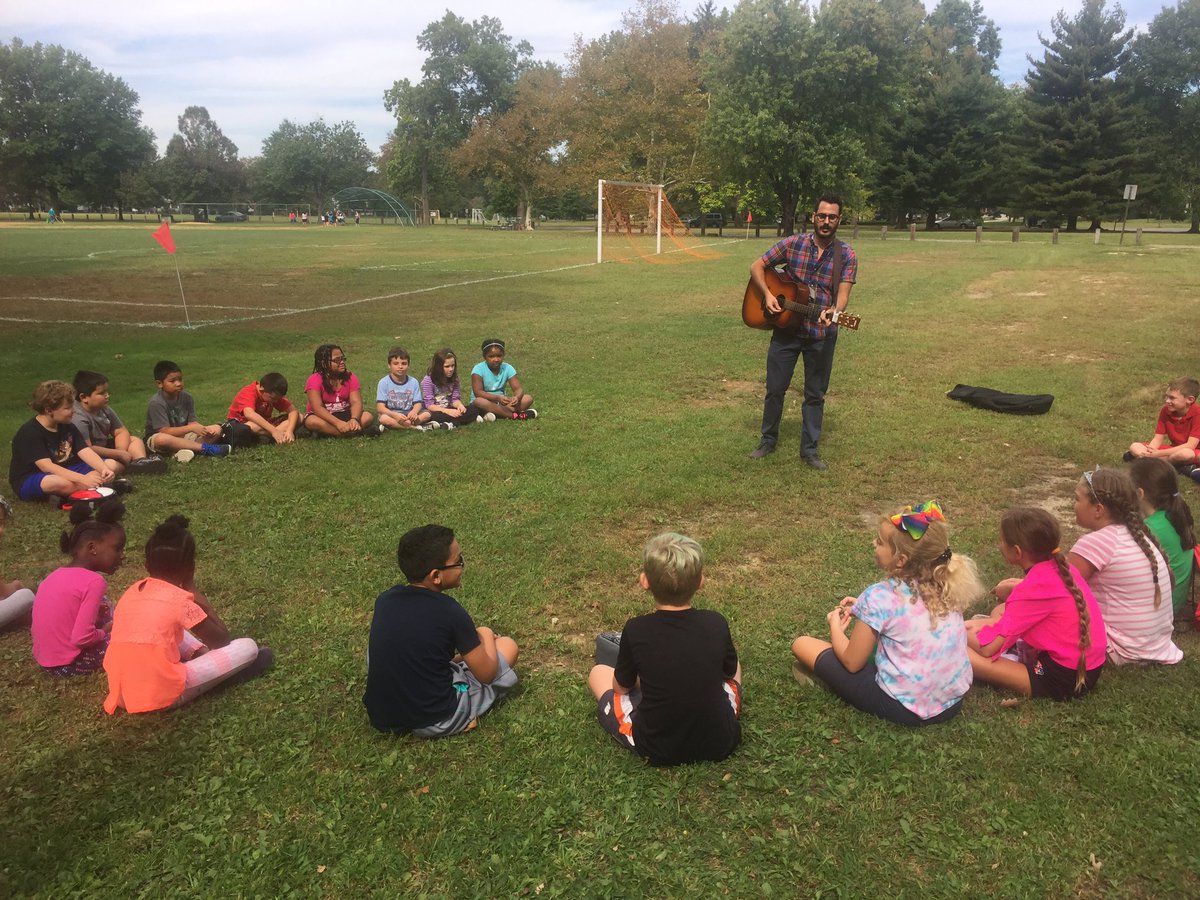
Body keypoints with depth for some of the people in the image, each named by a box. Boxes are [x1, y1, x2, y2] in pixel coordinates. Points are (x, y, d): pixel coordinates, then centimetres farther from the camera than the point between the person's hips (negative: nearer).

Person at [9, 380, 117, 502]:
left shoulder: (68, 427, 3)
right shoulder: (29, 433, -19)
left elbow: (86, 452, -8)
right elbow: (46, 466, -29)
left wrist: (105, 469, -29)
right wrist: (82, 479, -39)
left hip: (65, 473, 7)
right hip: (30, 481, -7)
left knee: (111, 466, -7)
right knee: (57, 482, -43)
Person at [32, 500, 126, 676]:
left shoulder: (55, 575, 6)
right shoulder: (94, 582, -19)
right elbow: (81, 638, -24)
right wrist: (104, 631, -3)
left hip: (43, 659, 8)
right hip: (69, 665, -8)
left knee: (102, 605, 19)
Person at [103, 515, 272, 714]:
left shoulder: (132, 591, 6)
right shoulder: (180, 599, -12)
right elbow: (222, 639, 3)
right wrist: (193, 590, 3)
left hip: (123, 696, 7)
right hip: (163, 696, -7)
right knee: (248, 647, -3)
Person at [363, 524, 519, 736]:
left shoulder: (385, 599, -2)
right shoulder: (450, 612, -18)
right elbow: (486, 674, -7)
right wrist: (486, 636, 11)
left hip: (381, 717, 5)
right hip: (433, 721, -5)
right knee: (507, 646, 7)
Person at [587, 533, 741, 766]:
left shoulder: (635, 630, -20)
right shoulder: (716, 623, -14)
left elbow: (621, 686, -3)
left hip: (656, 750, -3)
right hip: (720, 743, 3)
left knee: (598, 672, 16)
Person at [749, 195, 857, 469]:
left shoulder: (846, 256, -4)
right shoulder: (793, 243, -3)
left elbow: (843, 292, -14)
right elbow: (757, 267, 2)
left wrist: (834, 311, -36)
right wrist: (767, 294, -14)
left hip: (822, 334, 0)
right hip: (786, 329, 0)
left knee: (815, 394, 9)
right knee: (775, 388, 7)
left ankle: (809, 449, 22)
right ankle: (768, 440, 27)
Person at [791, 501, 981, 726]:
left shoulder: (880, 597, -20)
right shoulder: (944, 585, -3)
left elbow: (852, 663, -9)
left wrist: (835, 627, 9)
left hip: (903, 709, -7)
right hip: (953, 703, 7)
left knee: (802, 644, 1)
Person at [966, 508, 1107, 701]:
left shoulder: (1035, 588, -25)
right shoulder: (1058, 565, -2)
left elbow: (987, 648, -22)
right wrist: (1015, 590, 6)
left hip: (1066, 678, -9)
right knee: (1000, 611, 22)